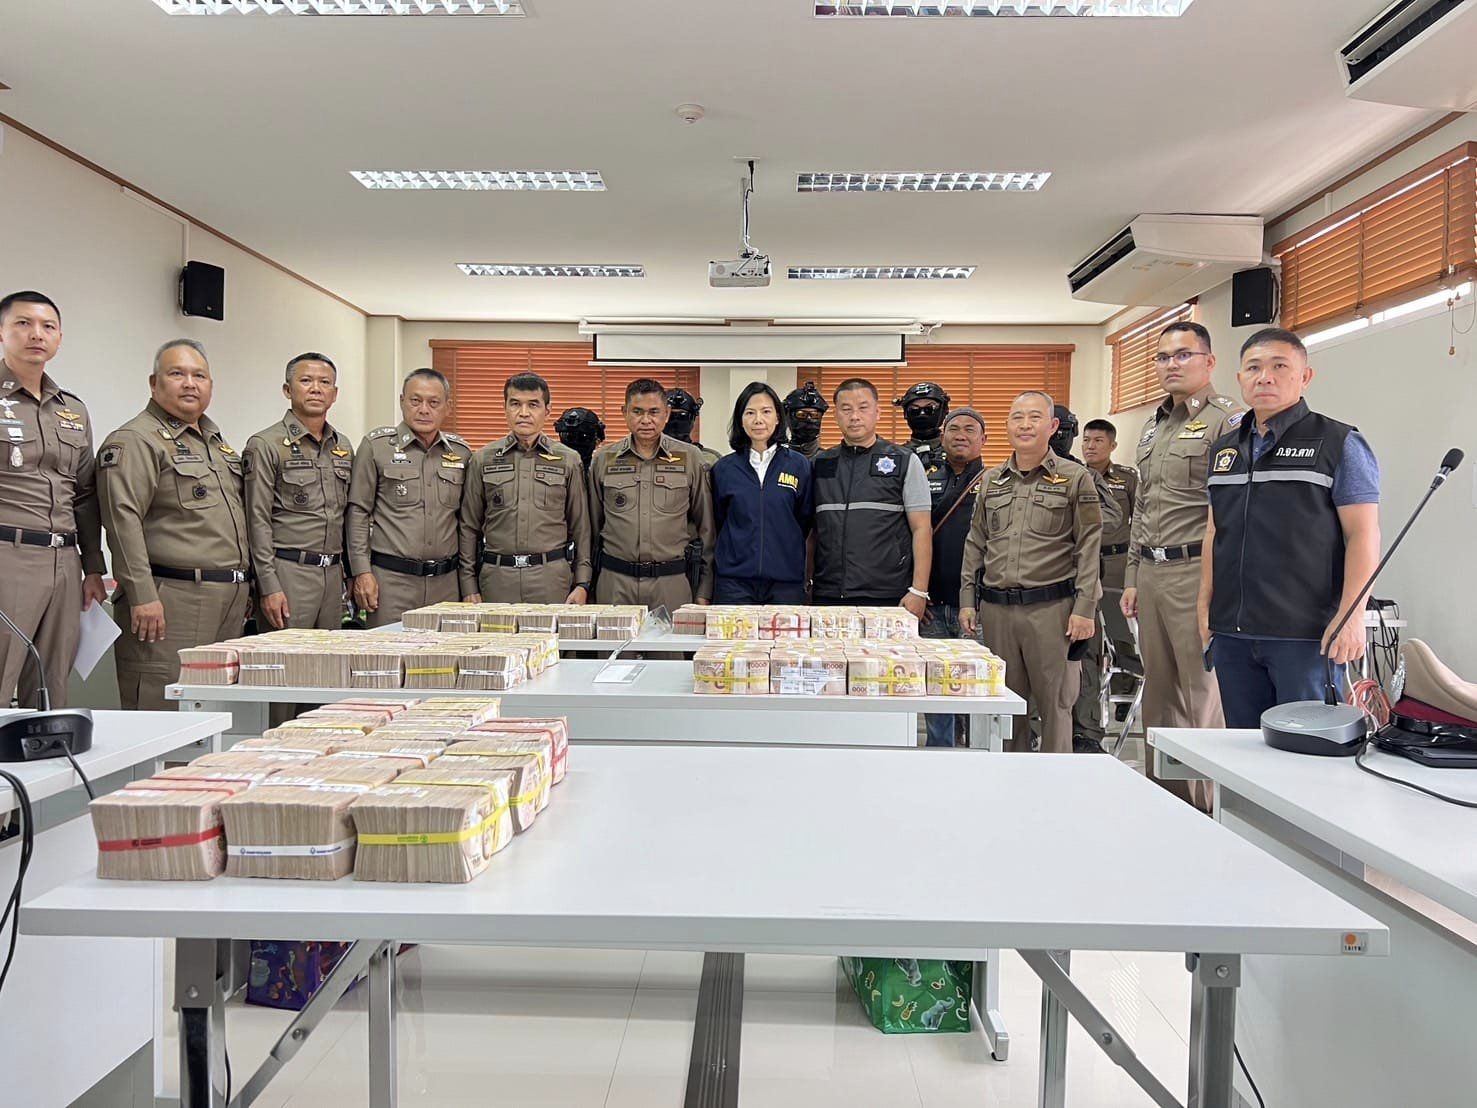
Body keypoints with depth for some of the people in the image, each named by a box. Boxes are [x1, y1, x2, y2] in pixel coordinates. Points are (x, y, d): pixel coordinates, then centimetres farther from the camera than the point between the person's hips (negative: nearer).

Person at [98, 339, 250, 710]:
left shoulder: (217, 441, 21)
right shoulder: (134, 441, -6)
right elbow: (123, 520, -15)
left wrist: (245, 587, 21)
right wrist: (143, 595, -21)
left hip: (228, 602, 8)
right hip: (170, 602, -8)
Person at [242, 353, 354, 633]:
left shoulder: (344, 446, 14)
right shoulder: (265, 445, -5)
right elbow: (258, 521, -9)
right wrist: (268, 587, -14)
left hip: (333, 571, 6)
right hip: (288, 571, -6)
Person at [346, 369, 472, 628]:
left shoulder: (461, 452, 10)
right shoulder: (376, 445, 1)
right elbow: (357, 512, 0)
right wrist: (361, 572, -6)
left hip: (446, 581, 3)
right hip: (391, 579, -3)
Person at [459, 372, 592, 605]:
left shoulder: (568, 461, 6)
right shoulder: (483, 459, 8)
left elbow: (580, 527, 7)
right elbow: (469, 526, 8)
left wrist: (582, 583, 1)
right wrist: (469, 586, 3)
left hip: (552, 576, 0)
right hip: (496, 577, 1)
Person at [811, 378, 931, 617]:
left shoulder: (905, 462, 5)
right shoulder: (820, 465, 13)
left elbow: (922, 530, 0)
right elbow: (812, 530, 15)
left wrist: (919, 591, -8)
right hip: (827, 597, 3)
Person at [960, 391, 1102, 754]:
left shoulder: (1075, 478, 2)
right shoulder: (991, 479, 14)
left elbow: (1089, 547, -2)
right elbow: (975, 543, 17)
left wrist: (1084, 608, -9)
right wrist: (967, 600, 10)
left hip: (1051, 607, -4)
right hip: (996, 608, 4)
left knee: (1055, 703, 2)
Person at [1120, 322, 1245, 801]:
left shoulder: (1227, 420, -6)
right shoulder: (1153, 427, 20)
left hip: (1196, 572, -8)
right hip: (1151, 573, 8)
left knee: (1205, 694, -5)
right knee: (1158, 693, 13)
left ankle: (1211, 801, 5)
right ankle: (1162, 794, 24)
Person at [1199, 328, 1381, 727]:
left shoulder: (1339, 443, -2)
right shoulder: (1223, 449, 15)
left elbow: (1363, 534, -8)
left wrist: (1351, 614, -16)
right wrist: (1205, 604, 13)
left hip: (1307, 635, -5)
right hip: (1232, 633, 5)